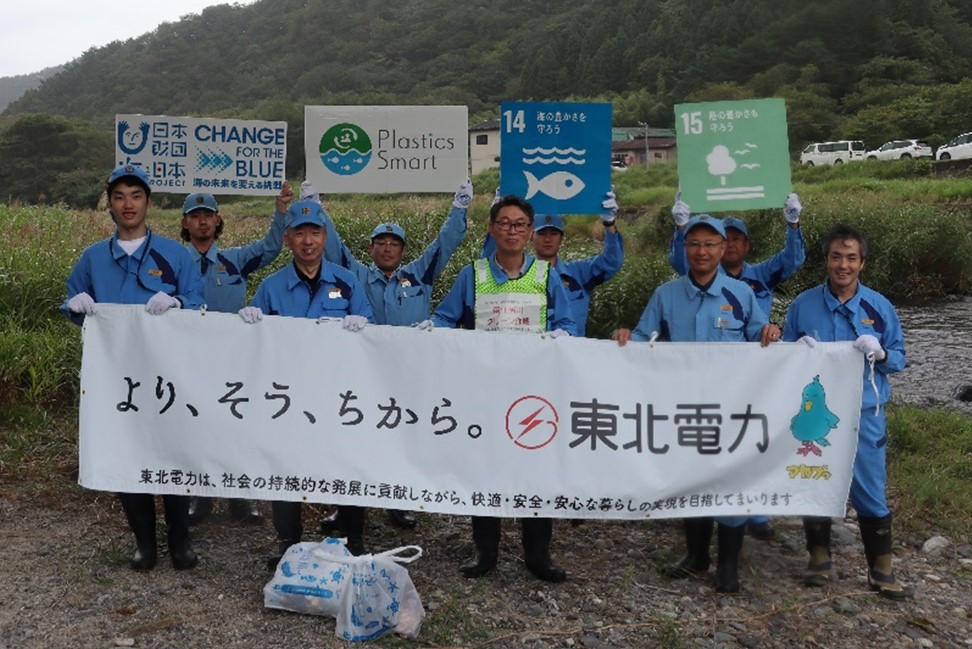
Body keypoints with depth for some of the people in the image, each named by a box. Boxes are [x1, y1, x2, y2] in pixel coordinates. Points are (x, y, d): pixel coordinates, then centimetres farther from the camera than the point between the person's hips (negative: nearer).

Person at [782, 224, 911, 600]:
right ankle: (819, 560, 26)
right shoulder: (803, 305, 0)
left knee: (871, 491, 5)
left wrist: (879, 353, -16)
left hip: (864, 415, 0)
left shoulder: (879, 307, 0)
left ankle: (881, 570, 20)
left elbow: (899, 358, 5)